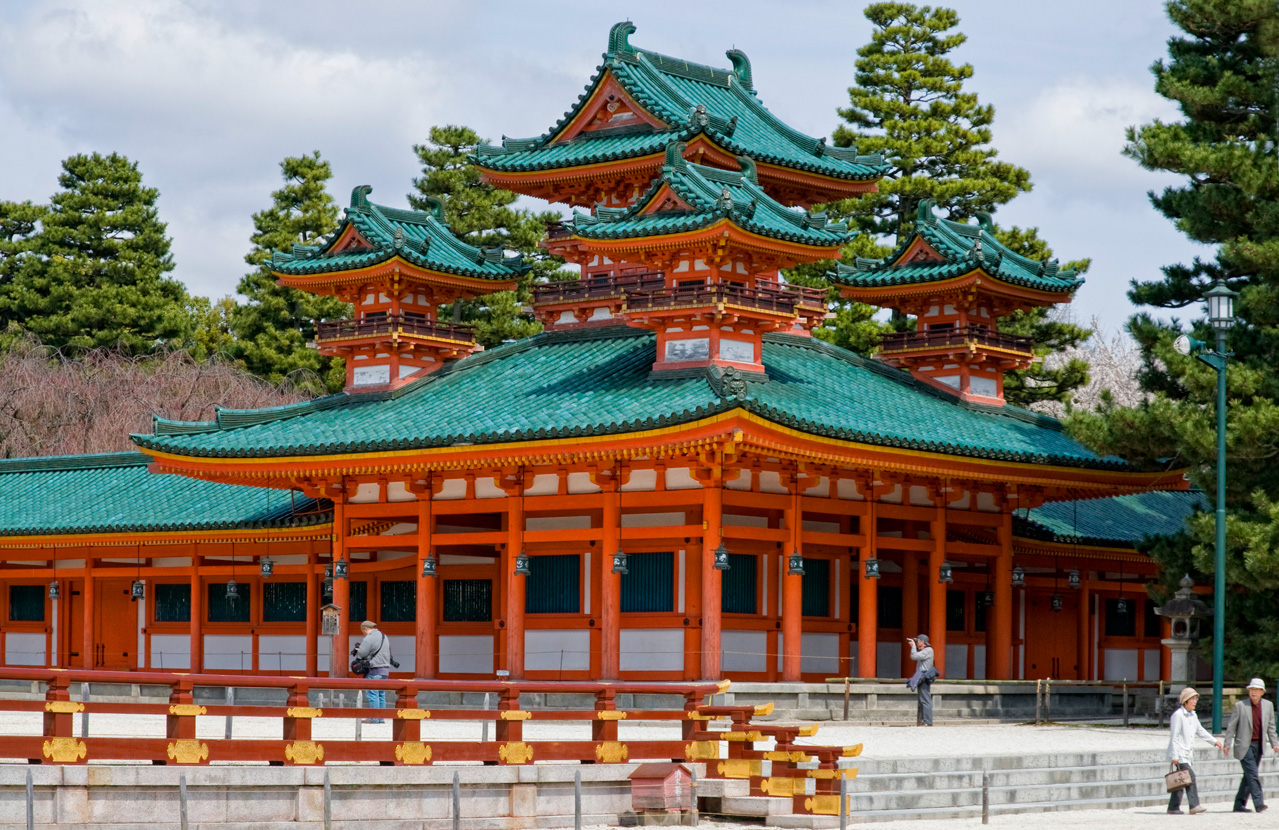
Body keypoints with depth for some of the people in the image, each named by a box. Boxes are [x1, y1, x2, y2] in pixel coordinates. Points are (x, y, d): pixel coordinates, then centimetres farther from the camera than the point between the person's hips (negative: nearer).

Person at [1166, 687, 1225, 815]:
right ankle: (1194, 805, -20)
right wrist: (1174, 756, -16)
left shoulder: (1193, 715, 14)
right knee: (1190, 776, -17)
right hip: (1179, 753, -9)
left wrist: (1215, 741, 19)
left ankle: (1173, 807, 11)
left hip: (1187, 753, 9)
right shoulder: (1178, 715, -12)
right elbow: (1174, 737, -14)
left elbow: (1200, 731, 26)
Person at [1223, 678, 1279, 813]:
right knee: (1252, 774, -14)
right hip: (1244, 745, -4)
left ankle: (1239, 804, 13)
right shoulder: (1240, 706, -4)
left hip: (1259, 746, 4)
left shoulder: (1268, 705, 7)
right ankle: (1258, 803, -19)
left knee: (1249, 776, 7)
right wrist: (1227, 744, -4)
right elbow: (1231, 726, -1)